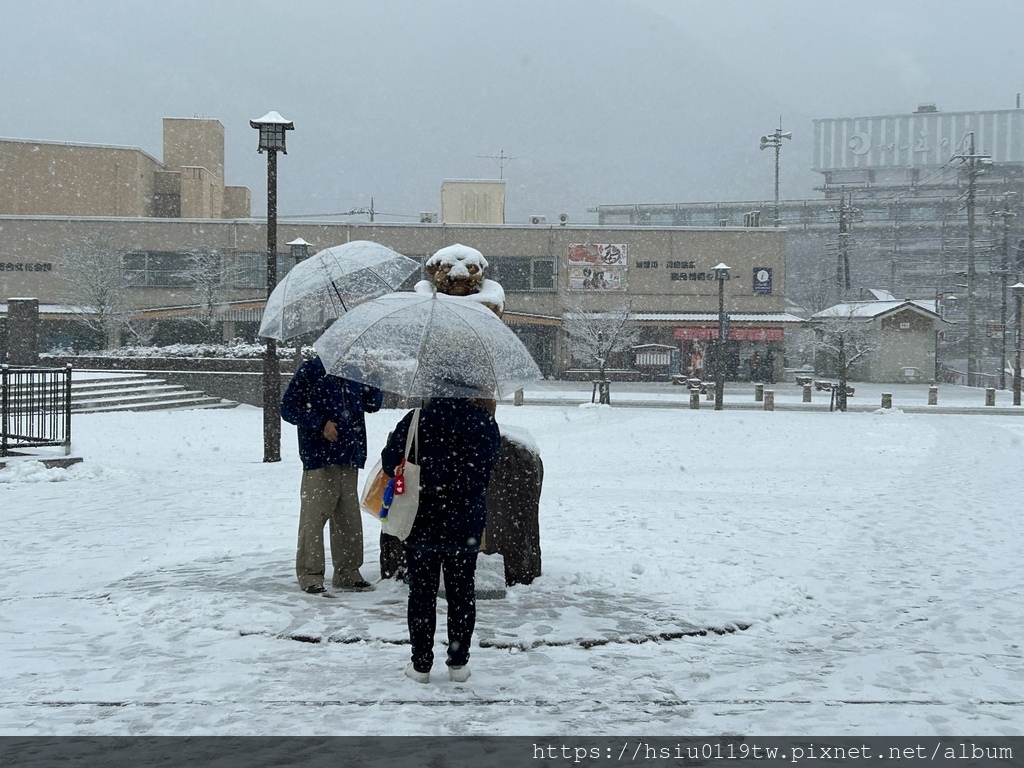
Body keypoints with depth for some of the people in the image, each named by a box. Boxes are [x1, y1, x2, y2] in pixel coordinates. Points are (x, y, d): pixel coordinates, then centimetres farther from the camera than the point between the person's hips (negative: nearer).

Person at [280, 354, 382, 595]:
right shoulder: (311, 371, -4)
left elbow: (372, 404, 21)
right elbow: (288, 408, -7)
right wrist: (320, 424, -15)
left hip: (349, 458, 6)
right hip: (319, 458, -6)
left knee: (349, 517, 11)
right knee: (314, 516, -4)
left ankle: (348, 573, 21)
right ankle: (310, 576, 4)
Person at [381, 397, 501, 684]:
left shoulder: (416, 420, -9)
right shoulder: (486, 426, -6)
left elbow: (389, 461, -8)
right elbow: (486, 474, -6)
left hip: (422, 522, -1)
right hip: (466, 527, 1)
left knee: (421, 594, 10)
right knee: (462, 594, 13)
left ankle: (421, 663, 12)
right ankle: (458, 663, 16)